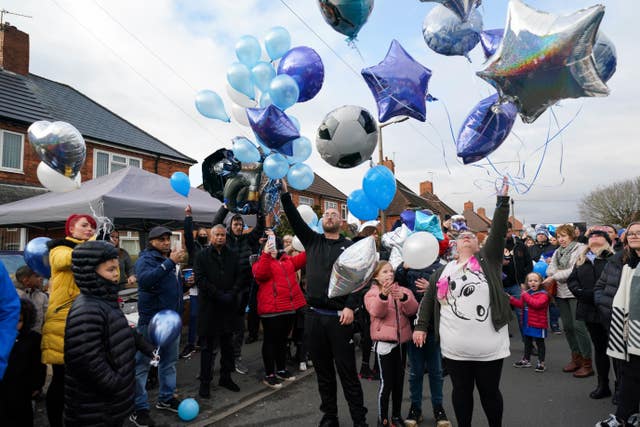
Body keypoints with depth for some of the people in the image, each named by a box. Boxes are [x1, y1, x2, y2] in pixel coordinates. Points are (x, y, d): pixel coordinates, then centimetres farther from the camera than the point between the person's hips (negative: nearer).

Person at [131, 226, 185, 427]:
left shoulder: (170, 259, 12)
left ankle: (166, 398, 31)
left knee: (169, 361, 17)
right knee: (142, 363, 0)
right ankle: (138, 409, 9)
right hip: (151, 320, -8)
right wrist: (170, 262, -33)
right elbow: (145, 279, -32)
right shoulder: (145, 259, -11)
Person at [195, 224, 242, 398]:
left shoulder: (232, 255, 9)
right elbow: (200, 279, -11)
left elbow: (239, 277, 6)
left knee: (227, 344, 13)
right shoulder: (202, 256, -2)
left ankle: (226, 377, 27)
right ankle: (205, 382, 14)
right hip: (209, 306, -4)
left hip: (229, 306, 4)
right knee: (208, 346, 4)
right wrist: (220, 295, -17)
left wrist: (232, 294, -12)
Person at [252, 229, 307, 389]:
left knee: (282, 339, 18)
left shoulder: (287, 259, 15)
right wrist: (266, 254, -26)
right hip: (272, 308, -6)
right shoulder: (261, 261, -2)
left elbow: (300, 261, 7)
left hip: (290, 306, 6)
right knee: (271, 340, 3)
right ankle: (269, 374, 13)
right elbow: (260, 275, -20)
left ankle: (281, 370, 31)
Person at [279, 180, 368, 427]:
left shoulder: (350, 247, 2)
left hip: (339, 317, -3)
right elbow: (295, 219, 0)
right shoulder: (312, 241, 10)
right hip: (314, 316, 3)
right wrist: (285, 193, -9)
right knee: (323, 372, 13)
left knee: (347, 371, 4)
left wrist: (351, 307, -15)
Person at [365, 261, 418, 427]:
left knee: (399, 381, 14)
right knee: (386, 382, -5)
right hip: (384, 342, -4)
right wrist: (383, 295, -36)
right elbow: (377, 312, -19)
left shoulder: (403, 290, 8)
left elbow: (413, 310, -7)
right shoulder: (372, 293, 0)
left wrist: (404, 298, -26)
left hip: (402, 341, 4)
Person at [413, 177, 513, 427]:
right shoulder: (443, 271, 9)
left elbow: (498, 231, -7)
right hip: (455, 347, 2)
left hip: (489, 345, -1)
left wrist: (503, 199, -13)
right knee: (461, 391, 14)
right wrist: (421, 326, 7)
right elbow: (428, 299, 12)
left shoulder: (487, 259, 4)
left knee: (490, 391, 13)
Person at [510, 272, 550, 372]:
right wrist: (511, 298, 1)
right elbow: (520, 304, 12)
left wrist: (525, 295, -27)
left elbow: (536, 304, -32)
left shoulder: (543, 294, -16)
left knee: (540, 343, 5)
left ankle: (541, 362, 15)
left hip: (538, 324, -7)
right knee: (527, 342, 19)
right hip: (527, 323, 7)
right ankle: (526, 360, 32)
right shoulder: (526, 292, 7)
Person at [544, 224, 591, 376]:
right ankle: (576, 358, 23)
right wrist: (563, 273, -13)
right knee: (567, 326, 10)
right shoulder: (558, 252, 15)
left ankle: (587, 362, 1)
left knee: (578, 326, -8)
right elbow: (549, 269, 6)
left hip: (576, 293, -6)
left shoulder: (581, 249, -5)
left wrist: (554, 277, -12)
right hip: (561, 292, 7)